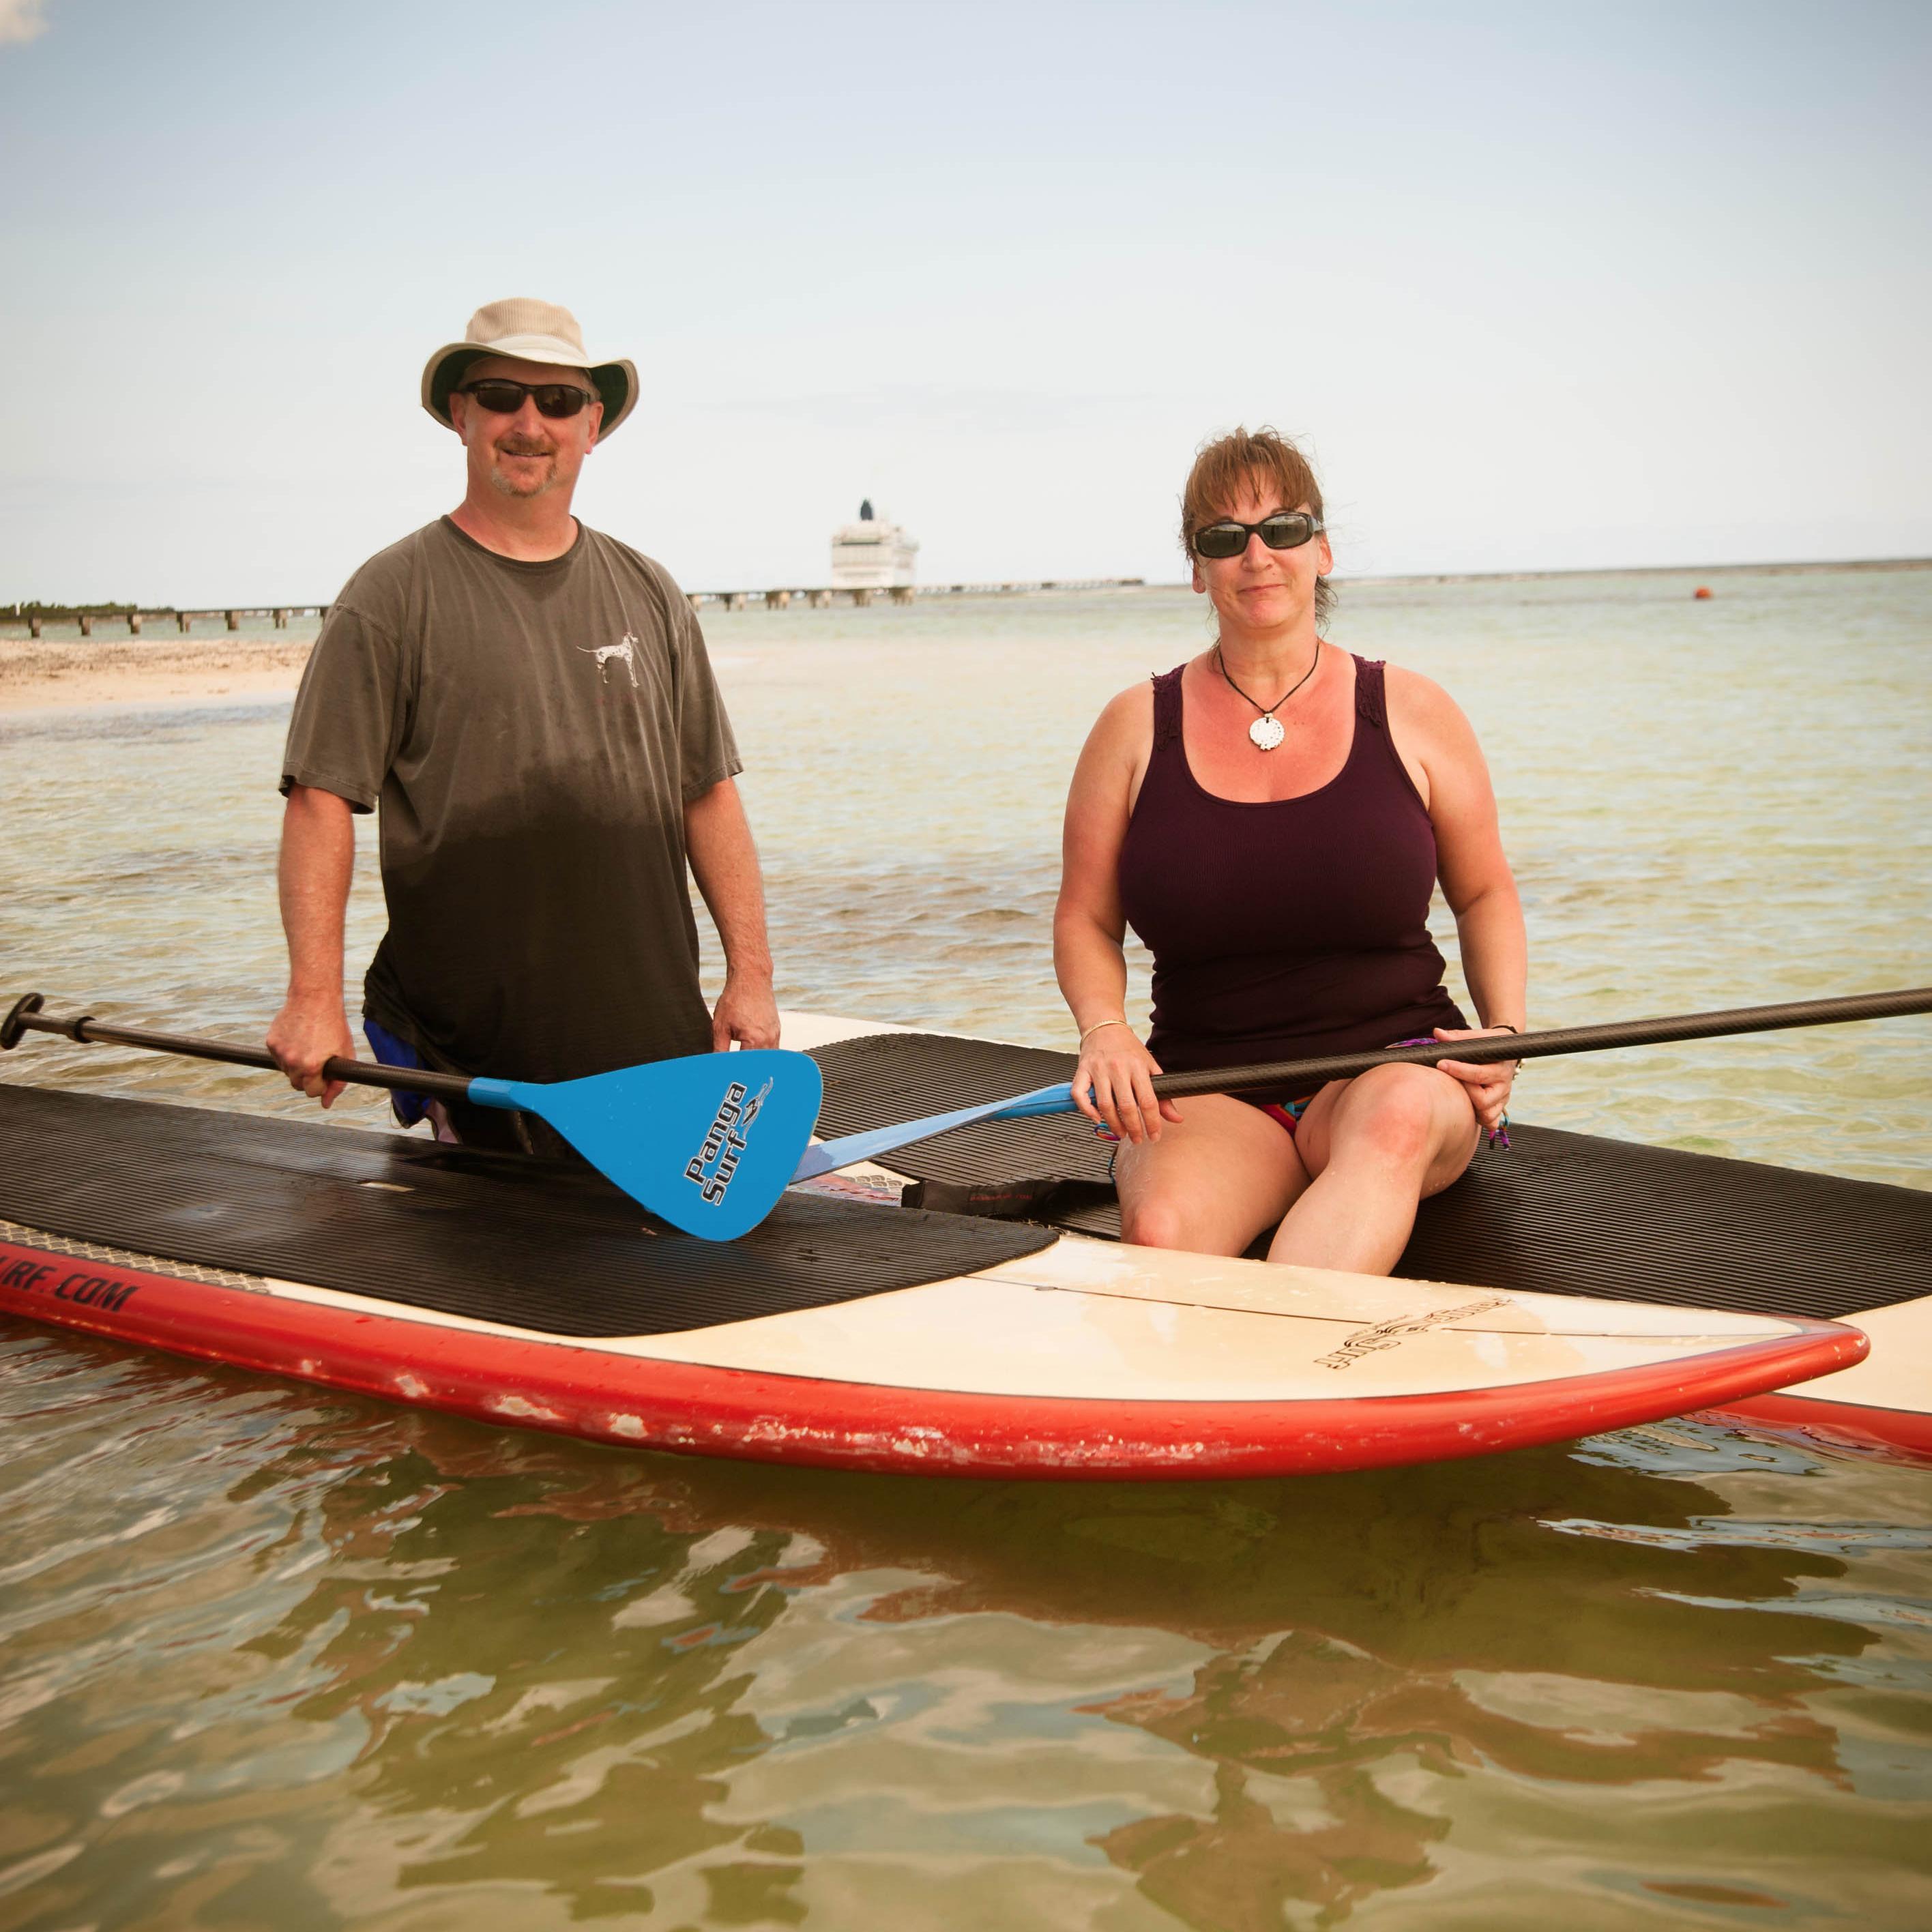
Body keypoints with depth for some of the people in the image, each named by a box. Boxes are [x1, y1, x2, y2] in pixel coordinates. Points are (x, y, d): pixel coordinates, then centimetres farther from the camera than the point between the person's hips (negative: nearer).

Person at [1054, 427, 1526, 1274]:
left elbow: (1485, 894, 17)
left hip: (1394, 1062, 0)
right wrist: (1104, 1030, -9)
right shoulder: (1137, 727, 7)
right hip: (1208, 1092, 1)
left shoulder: (1412, 713, 7)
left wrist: (1505, 1031, -1)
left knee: (1401, 1111, -40)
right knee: (1160, 1231, -36)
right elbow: (1086, 920, 12)